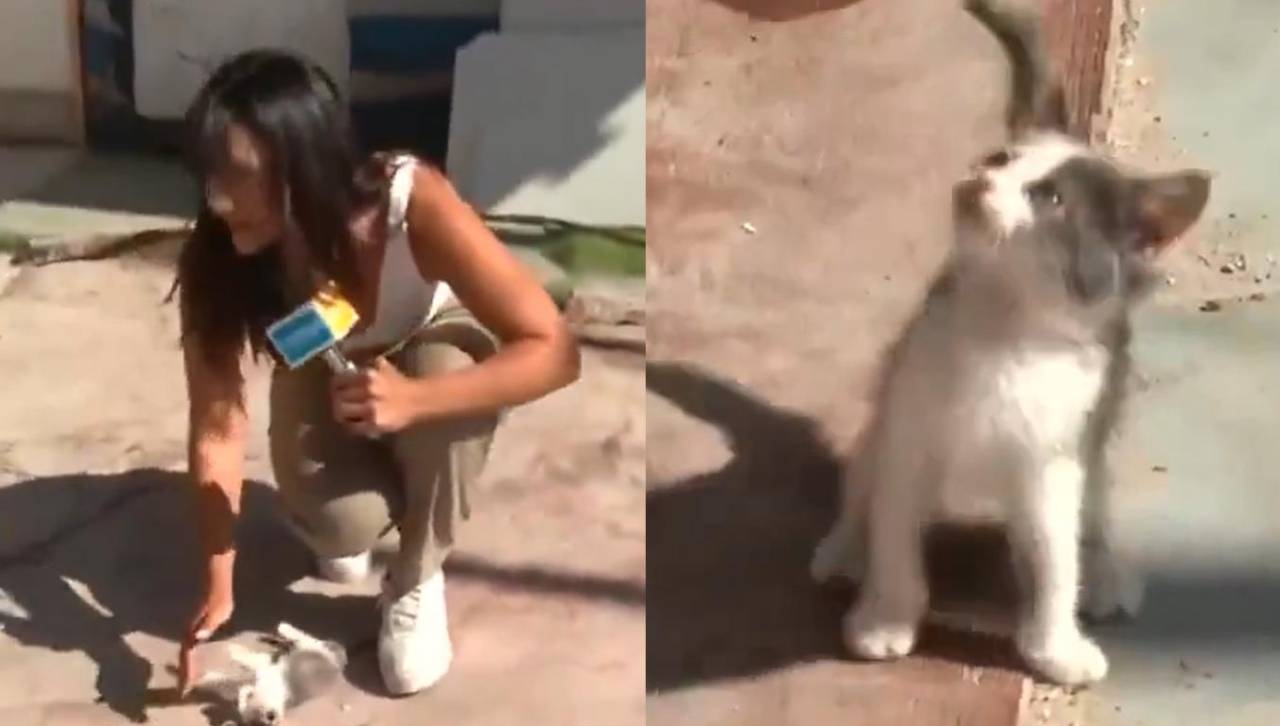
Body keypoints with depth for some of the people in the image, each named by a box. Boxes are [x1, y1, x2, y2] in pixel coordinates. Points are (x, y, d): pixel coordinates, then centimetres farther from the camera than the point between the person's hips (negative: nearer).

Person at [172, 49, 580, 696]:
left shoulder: (415, 205, -39)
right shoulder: (215, 260, -32)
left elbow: (553, 350, -37)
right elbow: (216, 428, -24)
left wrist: (415, 399, -50)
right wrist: (218, 586, -27)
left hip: (431, 347, 0)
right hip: (322, 372, 1)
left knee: (449, 371, -37)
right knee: (343, 522, -28)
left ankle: (416, 583, -11)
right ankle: (342, 524, 13)